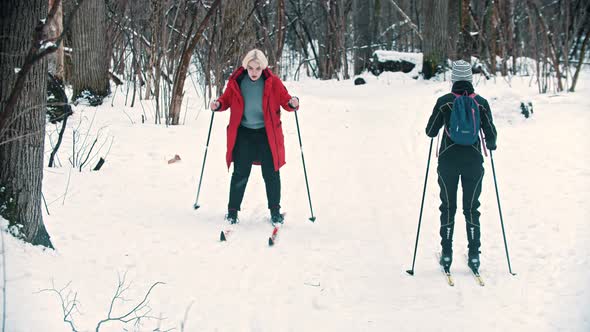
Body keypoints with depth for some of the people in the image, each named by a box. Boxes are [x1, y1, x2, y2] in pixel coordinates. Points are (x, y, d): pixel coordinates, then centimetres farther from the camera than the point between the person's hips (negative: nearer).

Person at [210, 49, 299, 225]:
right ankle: (232, 211, 11)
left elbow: (285, 100, -1)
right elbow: (227, 100, 7)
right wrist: (218, 104, -14)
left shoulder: (273, 82, -6)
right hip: (243, 133, 0)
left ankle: (275, 211, 19)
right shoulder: (236, 82, -4)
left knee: (271, 174, 5)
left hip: (267, 133, 0)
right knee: (240, 174, 0)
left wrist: (293, 103, -23)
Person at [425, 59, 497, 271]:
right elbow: (491, 135, -2)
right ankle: (474, 255, 8)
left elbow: (430, 132, -1)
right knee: (471, 208, 10)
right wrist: (491, 145, 20)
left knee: (448, 207, 10)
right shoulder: (481, 102, -4)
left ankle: (446, 255, 11)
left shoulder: (444, 102, -7)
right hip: (473, 161, 1)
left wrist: (437, 126, 21)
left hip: (448, 160, -1)